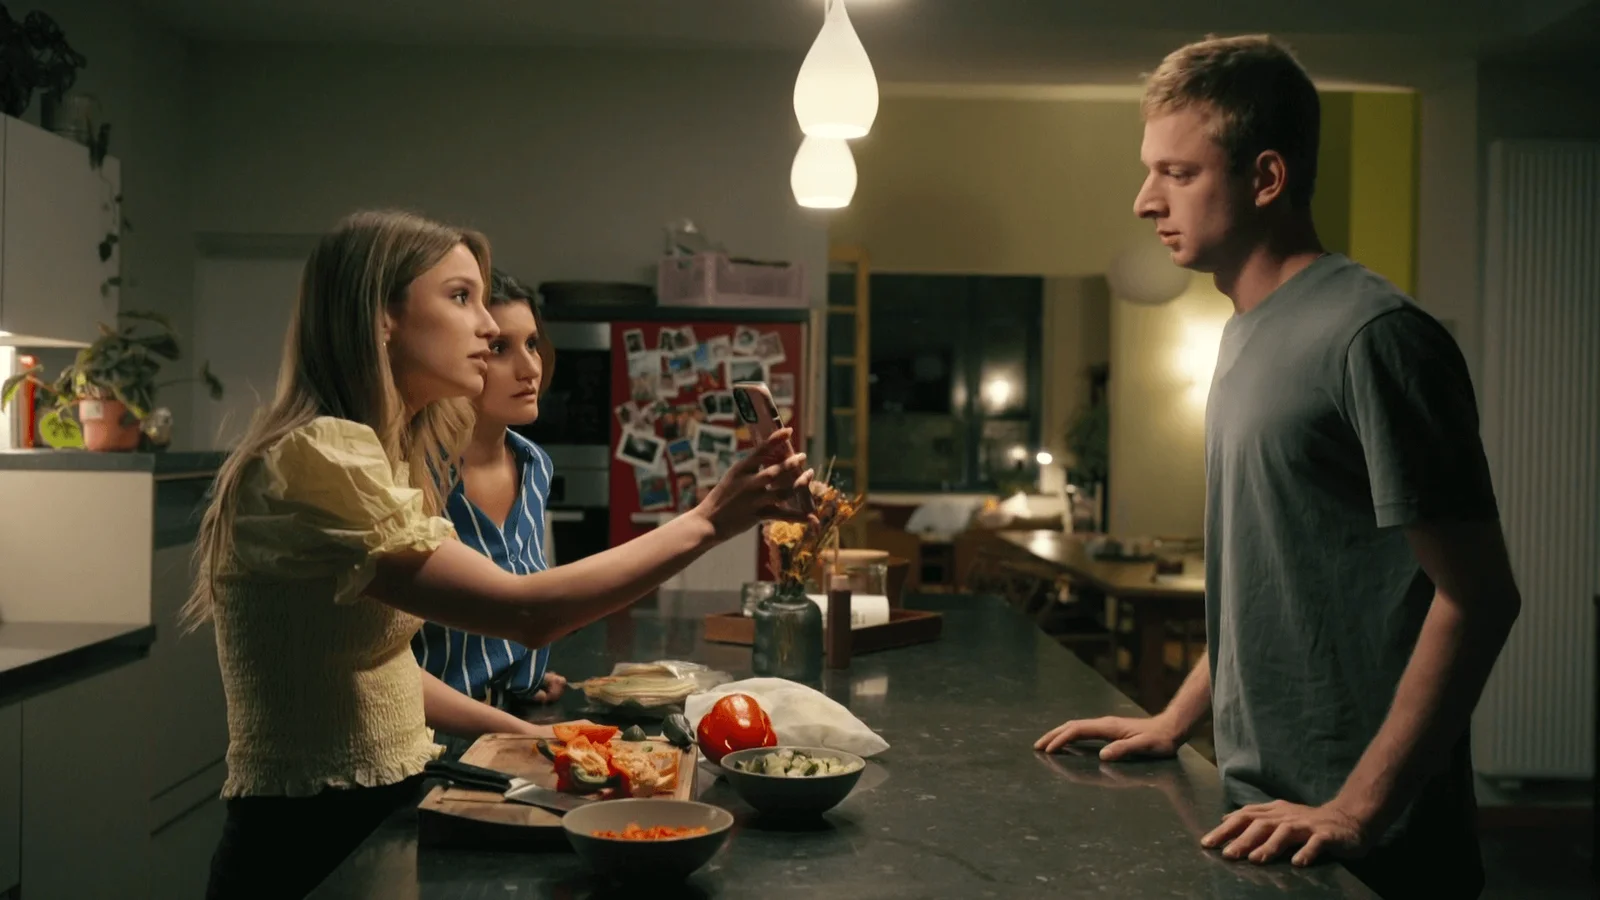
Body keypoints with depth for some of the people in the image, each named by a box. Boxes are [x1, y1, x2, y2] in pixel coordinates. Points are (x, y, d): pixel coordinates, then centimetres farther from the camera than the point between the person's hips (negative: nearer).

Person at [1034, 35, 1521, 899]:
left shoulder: (1373, 335, -18)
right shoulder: (1245, 333, 8)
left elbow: (1477, 596, -18)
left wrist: (1358, 808, -20)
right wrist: (1175, 720, 11)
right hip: (1261, 807, 8)